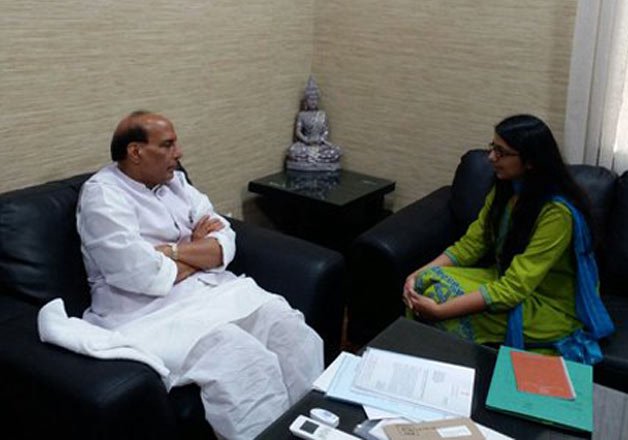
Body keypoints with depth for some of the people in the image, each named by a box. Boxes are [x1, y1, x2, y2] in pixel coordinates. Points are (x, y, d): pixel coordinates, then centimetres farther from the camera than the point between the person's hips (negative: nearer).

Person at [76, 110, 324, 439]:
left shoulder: (174, 181, 13)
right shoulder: (102, 195, -8)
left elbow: (225, 245, 5)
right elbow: (143, 276, -22)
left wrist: (174, 251, -13)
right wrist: (200, 253, -5)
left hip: (213, 289, 7)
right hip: (152, 310, -7)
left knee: (292, 331, -14)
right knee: (244, 362, -30)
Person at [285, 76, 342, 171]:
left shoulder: (322, 114, 7)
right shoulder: (302, 115, 2)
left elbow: (326, 131, 5)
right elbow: (298, 131, -3)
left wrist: (321, 139, -14)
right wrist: (306, 140, -19)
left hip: (320, 143, 2)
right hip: (305, 143, -2)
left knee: (335, 151, -25)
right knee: (293, 151, -31)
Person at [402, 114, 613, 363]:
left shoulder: (557, 212, -26)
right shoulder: (504, 190, -1)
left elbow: (514, 287, -30)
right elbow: (470, 245, 1)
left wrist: (439, 311, -33)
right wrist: (419, 275, -15)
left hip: (548, 309, -7)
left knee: (440, 294, -24)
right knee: (427, 282, -16)